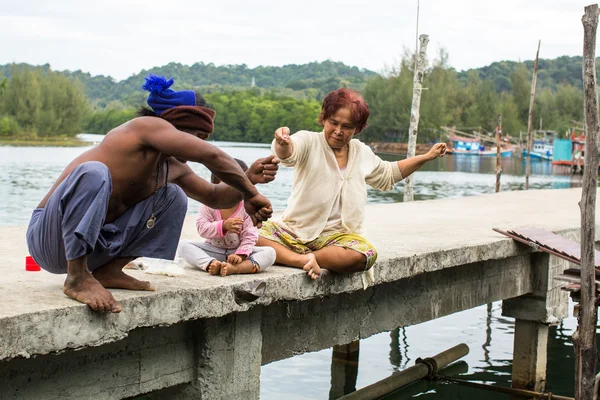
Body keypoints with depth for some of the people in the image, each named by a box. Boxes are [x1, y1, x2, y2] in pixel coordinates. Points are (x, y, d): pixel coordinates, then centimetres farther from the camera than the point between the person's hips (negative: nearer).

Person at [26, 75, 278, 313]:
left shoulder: (173, 167, 9)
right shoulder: (146, 126, -15)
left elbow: (214, 197, 23)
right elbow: (211, 155, -25)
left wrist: (249, 178, 4)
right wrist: (251, 195, -15)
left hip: (96, 245, 9)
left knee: (175, 197, 8)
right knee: (93, 172, -36)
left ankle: (109, 271, 2)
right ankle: (78, 278, -26)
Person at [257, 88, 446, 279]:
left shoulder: (362, 153, 10)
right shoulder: (309, 142, -6)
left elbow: (388, 175, 32)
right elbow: (288, 152, -32)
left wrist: (427, 157, 29)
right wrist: (282, 143, -57)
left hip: (336, 235, 3)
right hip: (293, 229, -2)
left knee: (364, 255, -34)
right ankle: (302, 260, -38)